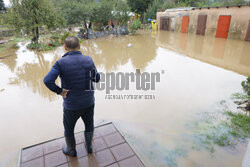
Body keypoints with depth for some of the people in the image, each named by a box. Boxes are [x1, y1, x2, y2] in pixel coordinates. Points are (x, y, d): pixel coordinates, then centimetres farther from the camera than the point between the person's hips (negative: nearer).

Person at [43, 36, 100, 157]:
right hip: (89, 102, 3)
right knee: (89, 125, 27)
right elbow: (96, 78, 2)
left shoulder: (61, 62, -17)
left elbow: (48, 81, -29)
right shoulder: (88, 60, -8)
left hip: (71, 105, -2)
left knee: (69, 129, 24)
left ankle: (71, 150, 46)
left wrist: (59, 91, -14)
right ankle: (89, 146, 48)